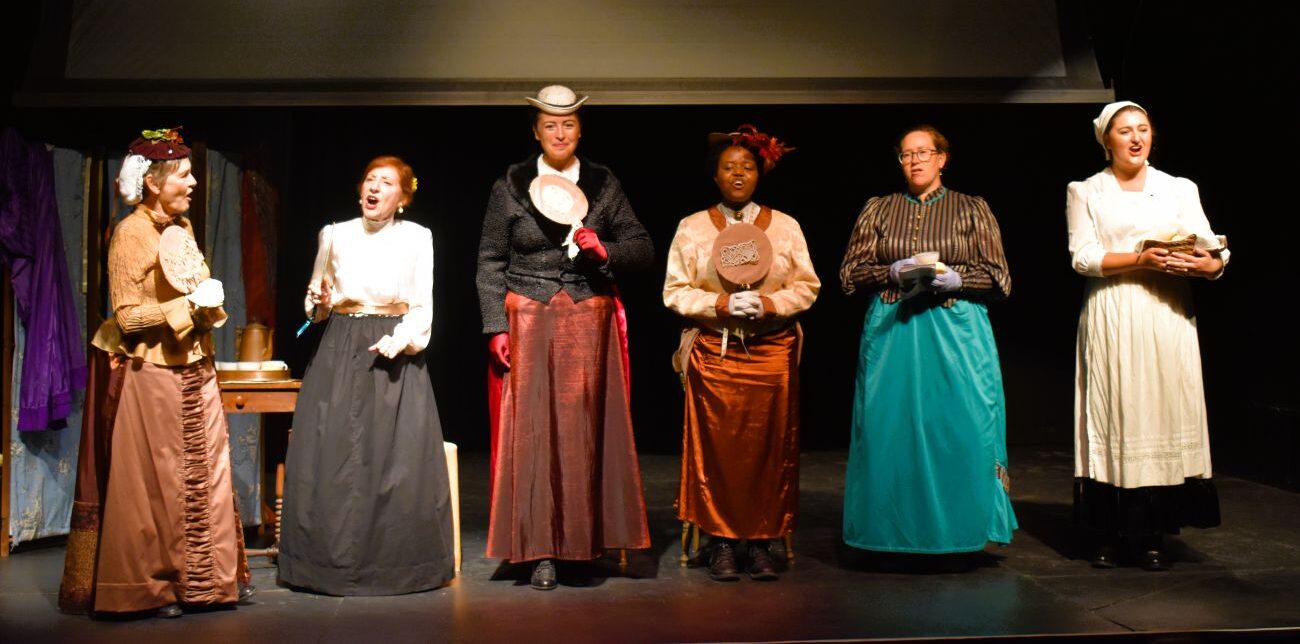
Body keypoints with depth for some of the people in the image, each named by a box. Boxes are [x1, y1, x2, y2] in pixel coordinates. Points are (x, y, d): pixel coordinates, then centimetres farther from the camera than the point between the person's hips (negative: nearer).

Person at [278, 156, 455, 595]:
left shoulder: (417, 238, 1)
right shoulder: (335, 235, 7)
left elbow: (422, 308, 2)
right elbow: (314, 297, 17)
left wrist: (400, 340, -15)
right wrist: (321, 303, -5)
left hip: (394, 353, -2)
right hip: (339, 353, 2)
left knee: (398, 456, -5)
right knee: (331, 455, -1)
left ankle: (397, 563, 7)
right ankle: (334, 561, 10)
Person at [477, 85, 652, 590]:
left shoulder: (604, 184, 7)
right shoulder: (511, 186, 4)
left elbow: (643, 250, 8)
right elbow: (490, 263, 3)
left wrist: (604, 250, -12)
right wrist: (496, 327, -5)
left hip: (590, 323, 1)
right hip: (528, 322, -1)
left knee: (586, 431, 1)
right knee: (532, 432, -2)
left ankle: (586, 539, 12)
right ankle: (541, 550, 5)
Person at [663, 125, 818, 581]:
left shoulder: (785, 226, 7)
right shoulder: (692, 228, 5)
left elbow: (807, 287, 6)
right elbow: (675, 292, 2)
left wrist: (768, 303, -12)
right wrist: (721, 303, -13)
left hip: (773, 352, 1)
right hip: (714, 353, -1)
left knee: (770, 448, -1)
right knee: (716, 448, -5)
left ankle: (761, 542, 9)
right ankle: (720, 542, 6)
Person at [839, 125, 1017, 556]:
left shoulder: (972, 209, 9)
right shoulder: (877, 210, 12)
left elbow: (999, 277, 5)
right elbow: (850, 273, 7)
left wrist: (956, 278, -12)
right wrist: (893, 272, -10)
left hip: (957, 333, -1)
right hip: (891, 332, 1)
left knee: (959, 426, -5)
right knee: (892, 428, -1)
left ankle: (958, 530, 9)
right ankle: (898, 532, 10)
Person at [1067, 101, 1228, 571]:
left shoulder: (1180, 189, 15)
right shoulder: (1086, 192, 10)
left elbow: (1212, 251, 6)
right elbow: (1082, 257, -3)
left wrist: (1207, 264, -17)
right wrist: (1141, 259, -16)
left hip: (1167, 316, 2)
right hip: (1112, 318, -2)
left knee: (1165, 412, -3)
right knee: (1112, 415, -4)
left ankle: (1152, 534, 5)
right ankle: (1109, 535, 2)